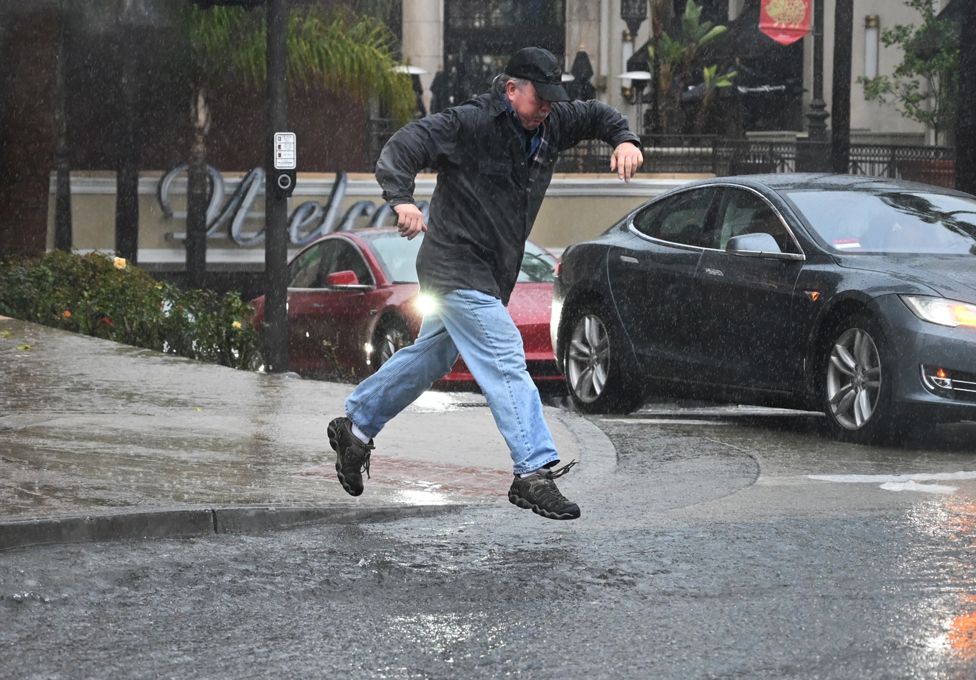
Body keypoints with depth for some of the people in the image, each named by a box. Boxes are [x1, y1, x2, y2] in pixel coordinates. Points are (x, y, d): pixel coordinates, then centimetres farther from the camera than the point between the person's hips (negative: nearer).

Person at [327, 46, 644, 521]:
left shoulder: (550, 125, 4)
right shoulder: (469, 124, -18)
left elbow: (595, 116, 20)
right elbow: (402, 147, -22)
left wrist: (625, 141, -2)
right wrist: (401, 198, -39)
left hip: (491, 275, 9)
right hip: (456, 266, -9)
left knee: (430, 359, 21)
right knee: (505, 361, -16)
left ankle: (355, 428, 37)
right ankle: (534, 473, -19)